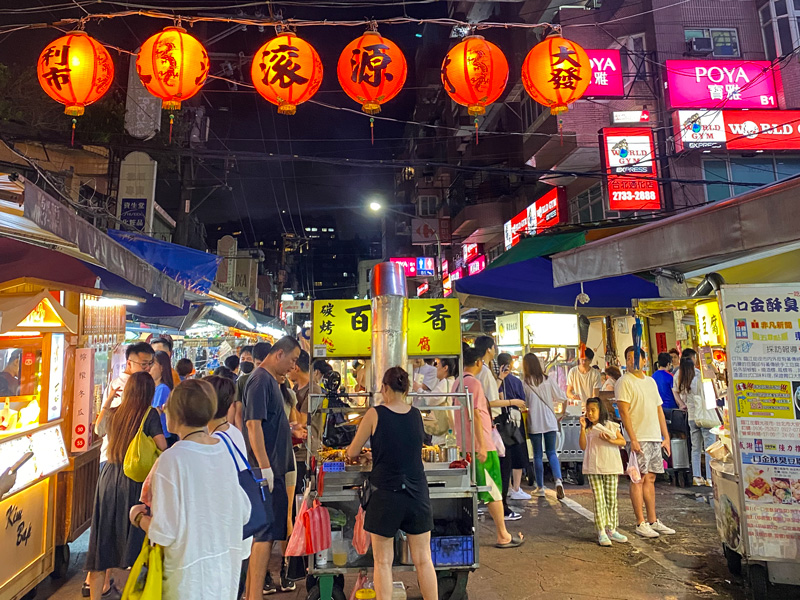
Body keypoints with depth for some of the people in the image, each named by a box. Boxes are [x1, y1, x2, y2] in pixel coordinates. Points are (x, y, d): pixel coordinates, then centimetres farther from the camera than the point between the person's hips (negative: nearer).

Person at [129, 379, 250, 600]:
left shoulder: (172, 460, -21)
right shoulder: (223, 450, -5)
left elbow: (165, 533, -18)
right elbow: (243, 512, 2)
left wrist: (138, 517, 0)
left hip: (190, 573, -5)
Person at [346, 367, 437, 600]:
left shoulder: (375, 414, -11)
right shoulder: (417, 414, 0)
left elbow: (352, 453, -3)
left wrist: (353, 453, 20)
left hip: (386, 495, -3)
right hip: (417, 494, 4)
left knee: (383, 561, 11)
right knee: (423, 560, 14)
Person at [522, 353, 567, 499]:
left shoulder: (524, 382, -7)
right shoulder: (548, 380, 0)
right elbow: (563, 399, 1)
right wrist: (561, 414, 14)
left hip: (534, 422, -2)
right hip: (550, 421, 2)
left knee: (538, 455, 8)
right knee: (551, 452, 12)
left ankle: (540, 488, 15)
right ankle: (558, 480, -9)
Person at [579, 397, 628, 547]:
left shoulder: (611, 425, 4)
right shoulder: (587, 428, 6)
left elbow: (622, 441, 3)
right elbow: (583, 446, -4)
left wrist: (610, 440, -15)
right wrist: (583, 428, -11)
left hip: (611, 467, 0)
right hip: (593, 468, 0)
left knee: (612, 500, 7)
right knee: (599, 500, -2)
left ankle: (611, 530, 18)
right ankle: (601, 532, 3)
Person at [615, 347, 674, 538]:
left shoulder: (651, 381, 16)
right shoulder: (624, 382, -7)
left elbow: (659, 410, 18)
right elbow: (624, 412, -13)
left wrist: (666, 437, 13)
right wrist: (633, 439, -18)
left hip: (655, 438, 7)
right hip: (639, 438, -7)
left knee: (650, 479, 12)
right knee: (638, 479, -3)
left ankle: (653, 521, 20)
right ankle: (640, 523, 3)